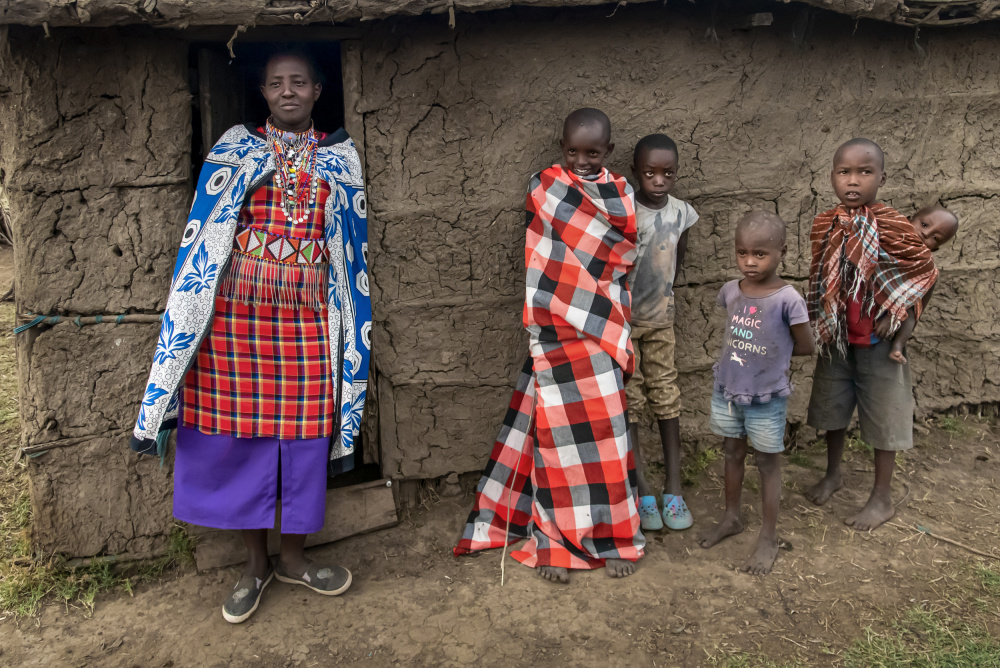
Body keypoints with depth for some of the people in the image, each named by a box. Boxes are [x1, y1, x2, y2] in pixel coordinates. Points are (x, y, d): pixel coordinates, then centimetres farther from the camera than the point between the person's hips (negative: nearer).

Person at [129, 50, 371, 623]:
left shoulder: (339, 158, 12)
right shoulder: (236, 150, 9)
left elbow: (350, 250, 12)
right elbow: (204, 241, 5)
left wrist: (350, 327, 8)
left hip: (307, 320, 1)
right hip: (237, 315, 0)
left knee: (304, 435, 5)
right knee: (238, 430, 4)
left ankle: (293, 557, 26)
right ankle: (256, 563, 23)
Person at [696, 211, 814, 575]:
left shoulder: (787, 299, -19)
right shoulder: (730, 291, -4)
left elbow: (806, 347, -9)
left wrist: (772, 352, -4)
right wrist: (761, 349, -1)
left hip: (766, 398, -5)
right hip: (727, 391, 5)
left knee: (767, 463, 9)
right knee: (732, 453, 19)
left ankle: (768, 539, 22)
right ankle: (731, 517, 38)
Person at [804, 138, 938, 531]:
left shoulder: (892, 226, -16)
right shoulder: (824, 226, -2)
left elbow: (926, 271, -9)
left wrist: (895, 315, -14)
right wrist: (818, 323, 6)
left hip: (877, 341, -5)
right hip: (835, 338, 5)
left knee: (881, 415, 7)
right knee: (832, 408, 18)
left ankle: (882, 499, 22)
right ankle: (833, 474, 40)